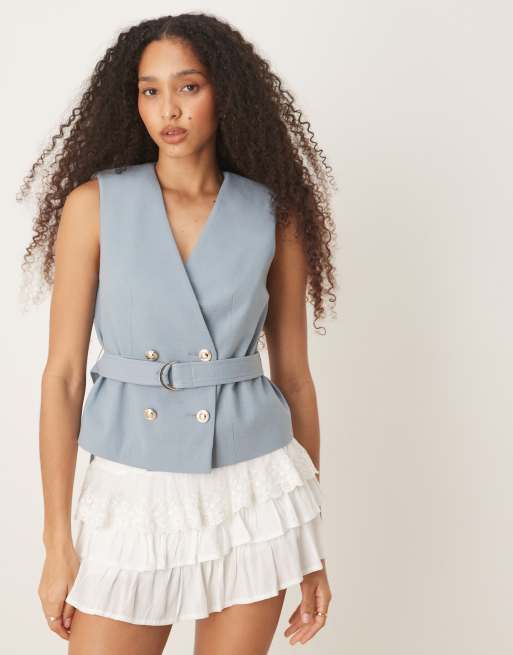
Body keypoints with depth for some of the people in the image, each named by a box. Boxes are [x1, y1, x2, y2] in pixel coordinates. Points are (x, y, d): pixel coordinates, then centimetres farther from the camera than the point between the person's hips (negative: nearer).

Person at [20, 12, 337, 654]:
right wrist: (57, 541, -5)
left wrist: (313, 545, 6)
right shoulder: (94, 204, -4)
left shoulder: (273, 215, 0)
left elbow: (294, 375, 4)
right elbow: (62, 375, -3)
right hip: (134, 490, -1)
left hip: (253, 489, 1)